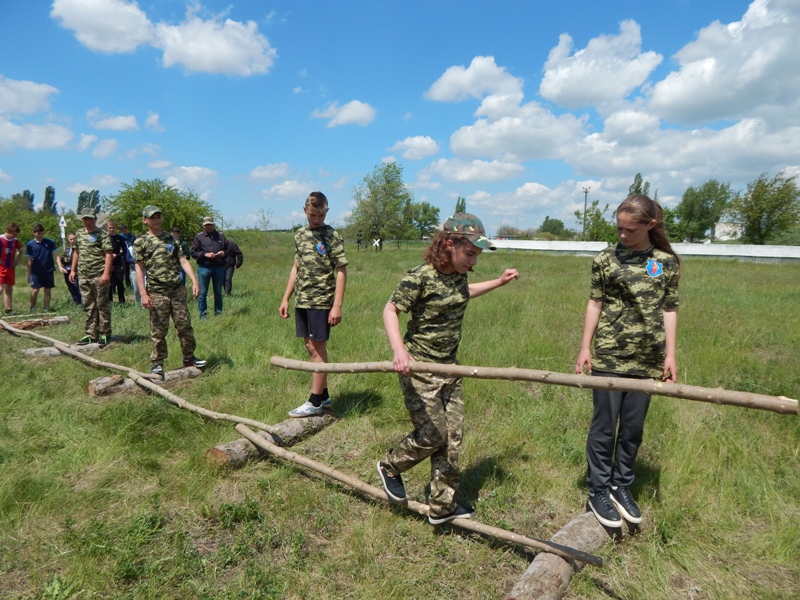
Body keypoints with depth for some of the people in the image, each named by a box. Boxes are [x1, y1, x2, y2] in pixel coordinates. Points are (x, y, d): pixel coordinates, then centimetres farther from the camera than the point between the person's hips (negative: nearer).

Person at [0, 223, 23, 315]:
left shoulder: (15, 241, 4)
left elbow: (20, 251, 22)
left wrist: (17, 261, 9)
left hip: (11, 268, 6)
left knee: (9, 289, 10)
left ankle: (9, 309, 15)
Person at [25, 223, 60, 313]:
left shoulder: (50, 242, 1)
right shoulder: (30, 245, 1)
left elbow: (56, 255, 2)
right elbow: (29, 261, 4)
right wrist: (29, 274, 4)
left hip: (48, 271, 1)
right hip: (36, 272, -1)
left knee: (48, 291, 5)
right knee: (35, 290, -6)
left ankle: (46, 310, 13)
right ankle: (32, 308, 12)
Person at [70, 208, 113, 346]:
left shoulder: (102, 235, -6)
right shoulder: (79, 234, 14)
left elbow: (109, 254, -14)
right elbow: (76, 252, 23)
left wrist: (106, 273, -22)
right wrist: (73, 270, 18)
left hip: (99, 276, -7)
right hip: (83, 276, 7)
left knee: (102, 305, 0)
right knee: (88, 307, 11)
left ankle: (105, 334, 8)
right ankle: (91, 335, 18)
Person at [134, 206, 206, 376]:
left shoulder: (171, 239, 11)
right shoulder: (141, 241, 2)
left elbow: (183, 261, 5)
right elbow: (139, 268, -2)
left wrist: (194, 282, -7)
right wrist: (143, 294, -9)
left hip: (177, 290, 3)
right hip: (157, 293, -3)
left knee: (185, 325, 6)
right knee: (158, 330, 3)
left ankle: (189, 357, 20)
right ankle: (157, 364, 15)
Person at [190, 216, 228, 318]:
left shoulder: (220, 236, 10)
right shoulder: (199, 237, 2)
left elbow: (228, 249, 16)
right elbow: (193, 252, -1)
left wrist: (224, 253, -6)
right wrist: (205, 254, -15)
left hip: (219, 267, 2)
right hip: (204, 268, -2)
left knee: (218, 292, 11)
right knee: (202, 292, 1)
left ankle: (218, 312, 21)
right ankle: (202, 314, 9)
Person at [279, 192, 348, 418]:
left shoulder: (332, 236, -7)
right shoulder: (300, 235, 11)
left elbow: (341, 271, -11)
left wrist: (337, 305, -18)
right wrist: (286, 298, 13)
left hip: (321, 302, -6)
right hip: (302, 301, 7)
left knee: (318, 348, 0)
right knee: (311, 348, 12)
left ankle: (315, 402, 9)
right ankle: (323, 395, 25)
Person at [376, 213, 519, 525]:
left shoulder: (458, 275, 4)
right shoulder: (420, 277, -20)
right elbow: (390, 310, -17)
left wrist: (499, 282, 30)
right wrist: (399, 349, -32)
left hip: (449, 366, 8)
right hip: (419, 368, -7)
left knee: (452, 436, 10)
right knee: (432, 434, -2)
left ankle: (442, 505, 25)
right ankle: (390, 466, 28)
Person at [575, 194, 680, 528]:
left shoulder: (667, 262, 3)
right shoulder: (606, 260, -2)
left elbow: (669, 310, 7)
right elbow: (595, 304, 1)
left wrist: (670, 354, 3)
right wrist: (585, 348, -2)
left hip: (647, 360, 2)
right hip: (609, 357, -2)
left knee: (633, 428, 11)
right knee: (604, 426, 4)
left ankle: (621, 486, 28)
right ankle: (598, 490, 18)